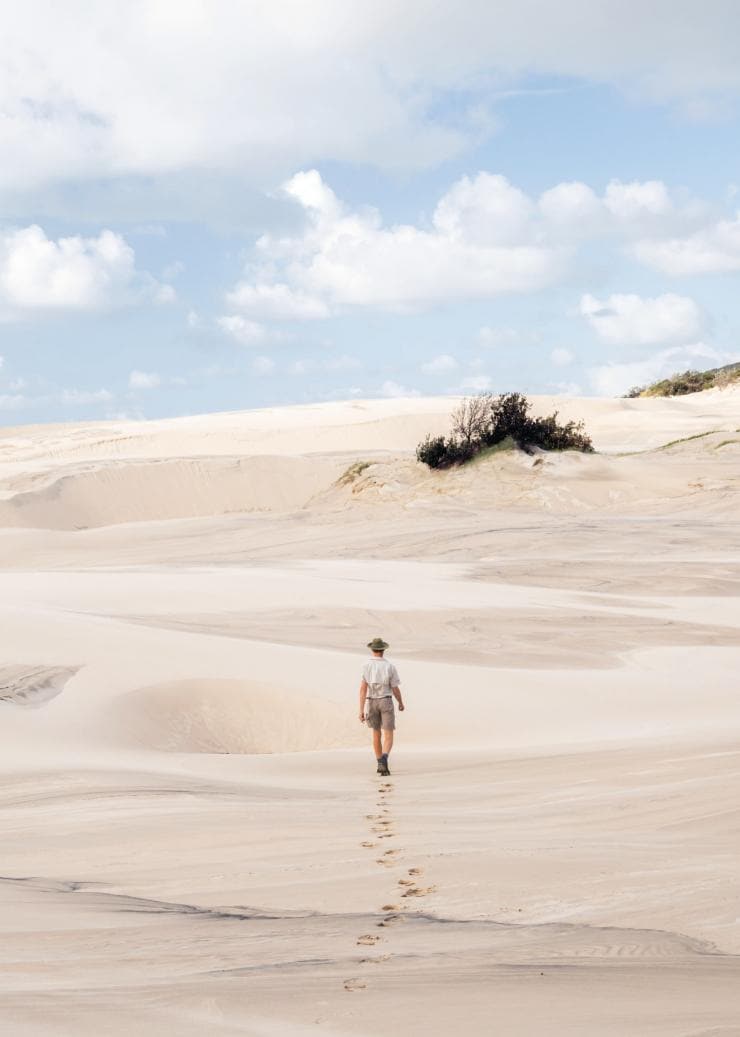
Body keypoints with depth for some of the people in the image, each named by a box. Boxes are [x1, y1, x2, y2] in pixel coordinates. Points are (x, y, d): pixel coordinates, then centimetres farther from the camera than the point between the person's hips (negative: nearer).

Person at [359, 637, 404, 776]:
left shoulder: (366, 666, -7)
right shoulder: (390, 667, -8)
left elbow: (363, 689, -13)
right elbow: (396, 690, -5)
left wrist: (361, 711, -13)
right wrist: (401, 703, 16)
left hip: (372, 703, 2)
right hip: (386, 703, -2)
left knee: (376, 734, 21)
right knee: (388, 737, -5)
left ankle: (380, 765, 27)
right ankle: (384, 760, -33)